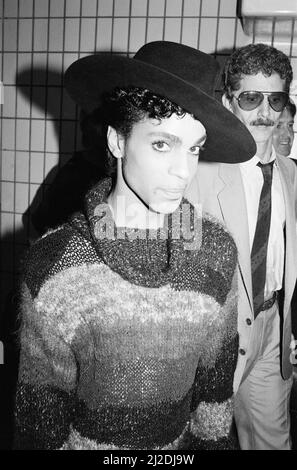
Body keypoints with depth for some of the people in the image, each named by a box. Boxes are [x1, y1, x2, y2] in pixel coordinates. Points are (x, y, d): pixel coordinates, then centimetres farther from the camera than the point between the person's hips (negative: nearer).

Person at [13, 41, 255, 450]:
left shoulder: (217, 250, -15)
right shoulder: (53, 265, -23)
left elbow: (217, 371, -2)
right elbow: (39, 404, -12)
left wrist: (214, 439, 5)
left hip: (180, 442, 3)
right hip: (86, 440, -2)